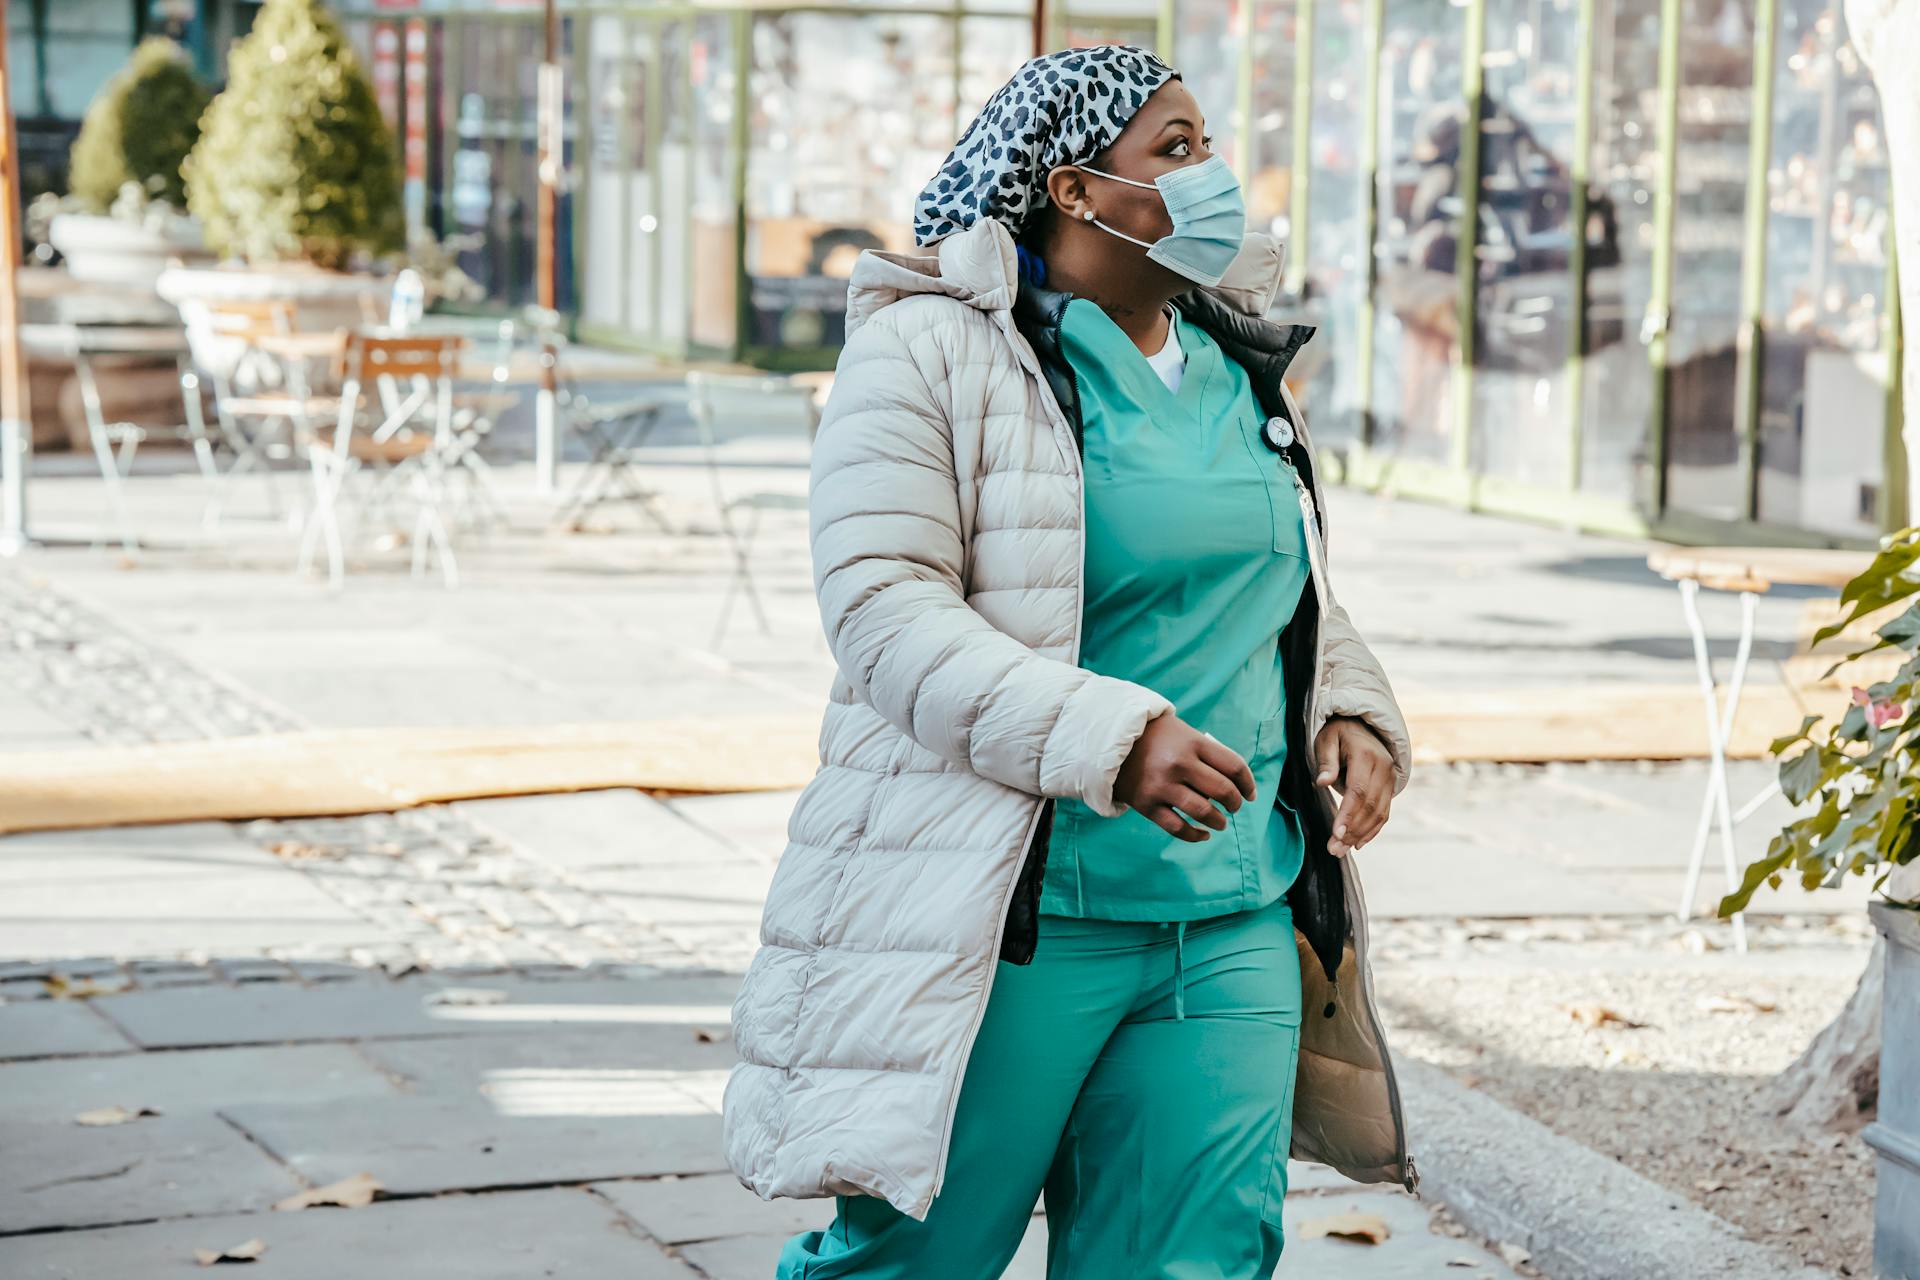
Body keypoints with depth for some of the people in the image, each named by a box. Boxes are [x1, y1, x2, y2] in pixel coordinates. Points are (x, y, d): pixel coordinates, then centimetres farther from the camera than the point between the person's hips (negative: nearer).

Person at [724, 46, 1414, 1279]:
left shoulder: (1243, 368, 15)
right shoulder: (935, 350, -7)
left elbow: (1295, 593, 26)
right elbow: (882, 603, -16)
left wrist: (1354, 716, 4)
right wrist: (1107, 737, -25)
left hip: (1234, 925, 6)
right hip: (1013, 920, -6)